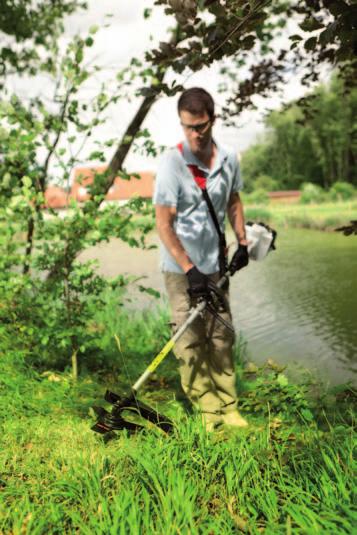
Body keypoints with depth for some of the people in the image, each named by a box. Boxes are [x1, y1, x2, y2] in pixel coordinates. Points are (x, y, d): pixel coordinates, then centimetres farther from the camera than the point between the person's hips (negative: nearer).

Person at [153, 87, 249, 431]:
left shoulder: (228, 160, 0)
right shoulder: (171, 163, -15)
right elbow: (163, 224, -16)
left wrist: (242, 242, 7)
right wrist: (190, 270, -20)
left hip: (215, 265, 5)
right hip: (181, 268, -4)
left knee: (221, 337, 8)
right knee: (190, 341, -1)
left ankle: (227, 406, 19)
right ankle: (208, 409, 10)